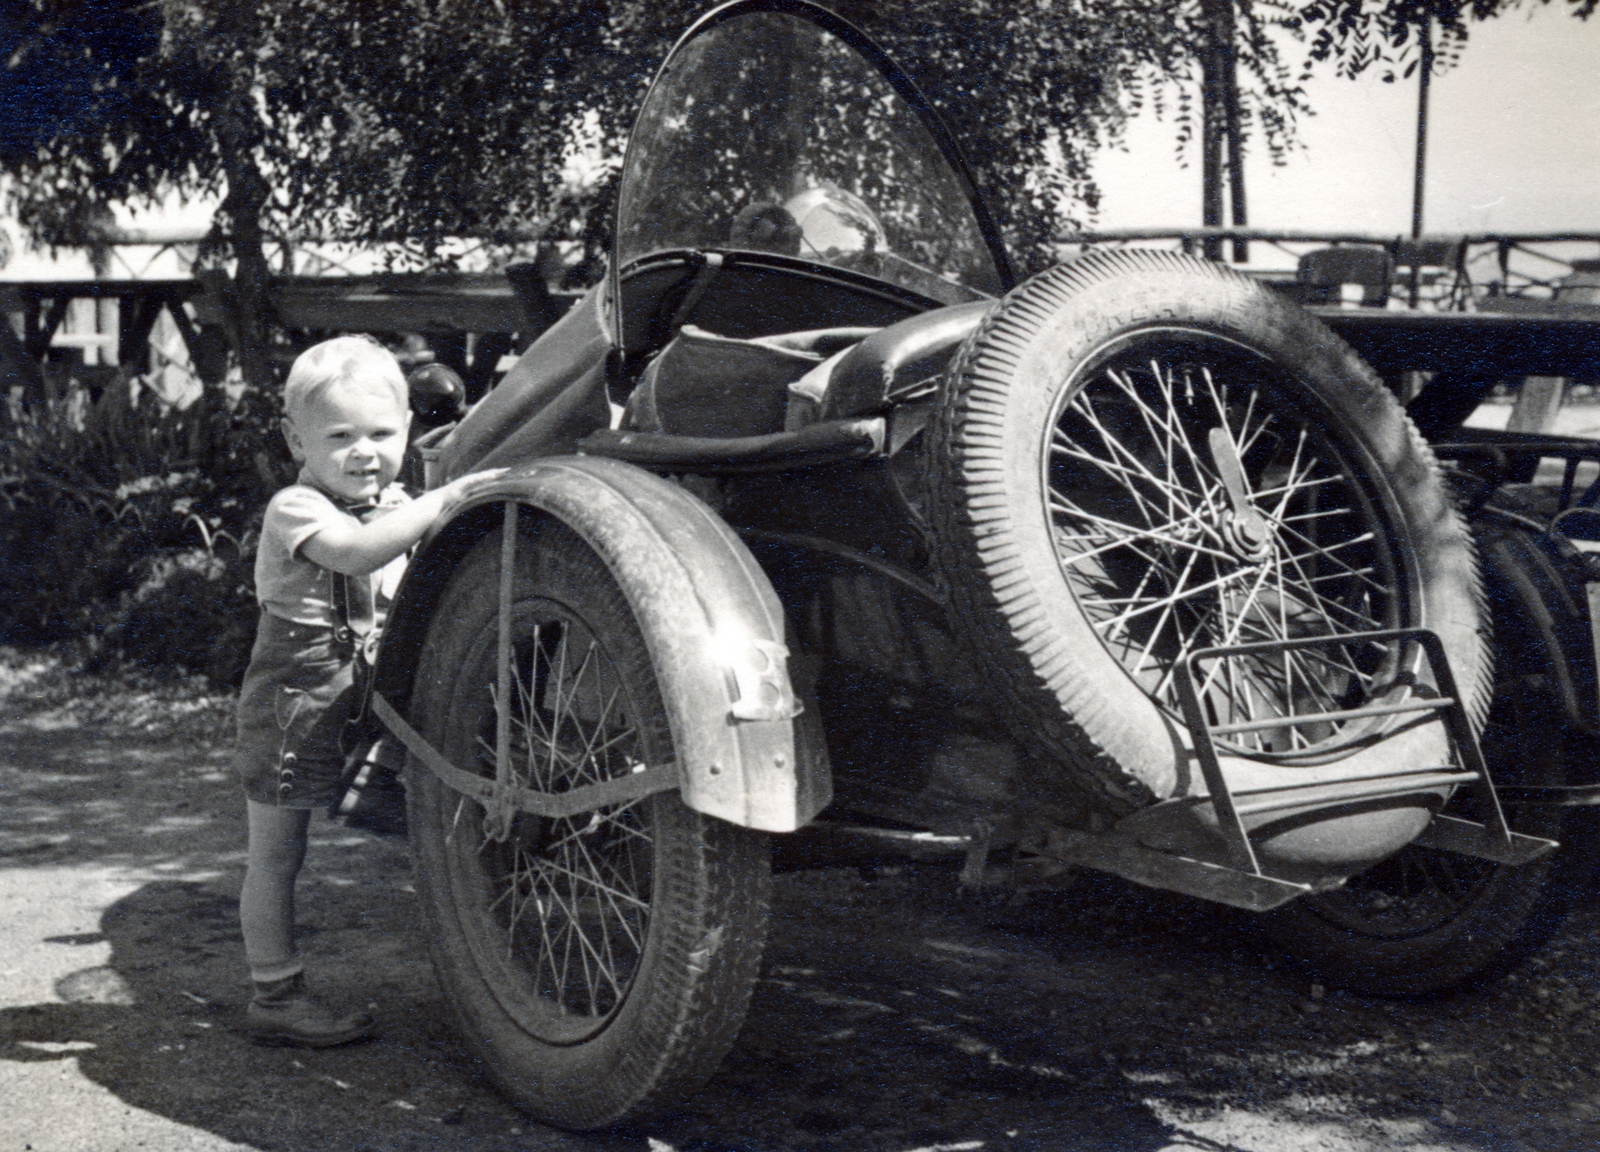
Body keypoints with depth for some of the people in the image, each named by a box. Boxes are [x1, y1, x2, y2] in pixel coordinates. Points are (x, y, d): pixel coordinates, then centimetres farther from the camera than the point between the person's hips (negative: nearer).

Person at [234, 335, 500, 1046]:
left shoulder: (393, 506, 11)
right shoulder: (296, 509, -17)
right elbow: (358, 551, -36)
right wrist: (446, 499, -40)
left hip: (356, 708, 8)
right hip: (292, 704, -7)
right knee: (275, 854, 2)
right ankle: (275, 998, 8)